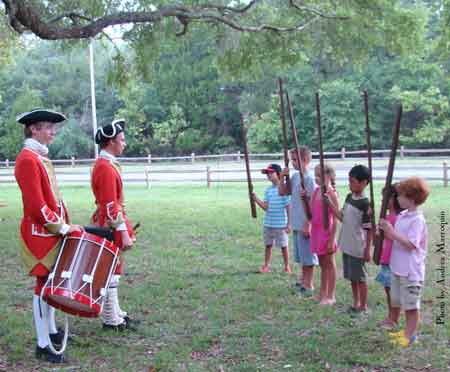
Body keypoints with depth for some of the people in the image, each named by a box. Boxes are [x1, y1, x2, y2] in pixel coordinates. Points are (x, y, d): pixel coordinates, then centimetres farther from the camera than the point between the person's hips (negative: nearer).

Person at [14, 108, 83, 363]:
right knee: (44, 284, -4)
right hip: (41, 234, -9)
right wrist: (61, 227, -17)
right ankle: (43, 345, 4)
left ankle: (51, 331, 31)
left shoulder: (42, 157, 13)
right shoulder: (27, 159, -17)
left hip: (52, 232, 9)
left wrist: (65, 224, 11)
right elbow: (36, 205, -22)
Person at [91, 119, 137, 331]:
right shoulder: (106, 167, -19)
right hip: (110, 228, -10)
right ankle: (111, 320, 5)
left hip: (109, 226, 10)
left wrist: (124, 229, 21)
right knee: (111, 272, -3)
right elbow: (111, 206, -23)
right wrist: (124, 233, -22)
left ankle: (115, 313, 26)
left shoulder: (106, 164, 13)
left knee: (113, 270, 16)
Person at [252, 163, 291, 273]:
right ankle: (266, 266, 21)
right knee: (268, 245, 12)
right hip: (268, 224, 5)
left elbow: (288, 208, -8)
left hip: (281, 224, -5)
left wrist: (289, 224, -9)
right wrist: (256, 199, -13)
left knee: (283, 246, 6)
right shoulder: (268, 190, 7)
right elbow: (265, 206, 0)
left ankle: (287, 266, 19)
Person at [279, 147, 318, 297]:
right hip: (296, 224, 8)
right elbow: (282, 192, 16)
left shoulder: (309, 178, -15)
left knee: (307, 256, -1)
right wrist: (282, 178, -1)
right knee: (301, 256, 17)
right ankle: (303, 280, 28)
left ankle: (308, 286, 6)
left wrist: (308, 224, -20)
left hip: (304, 225, -8)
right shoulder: (295, 176, 10)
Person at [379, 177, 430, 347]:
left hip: (411, 271, -9)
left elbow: (411, 244, -24)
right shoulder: (402, 216, 7)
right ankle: (408, 330, 32)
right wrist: (386, 231, -3)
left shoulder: (417, 220, -18)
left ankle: (410, 334, 16)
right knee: (400, 301, 18)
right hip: (398, 268, 9)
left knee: (411, 304, 4)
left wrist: (392, 231, -25)